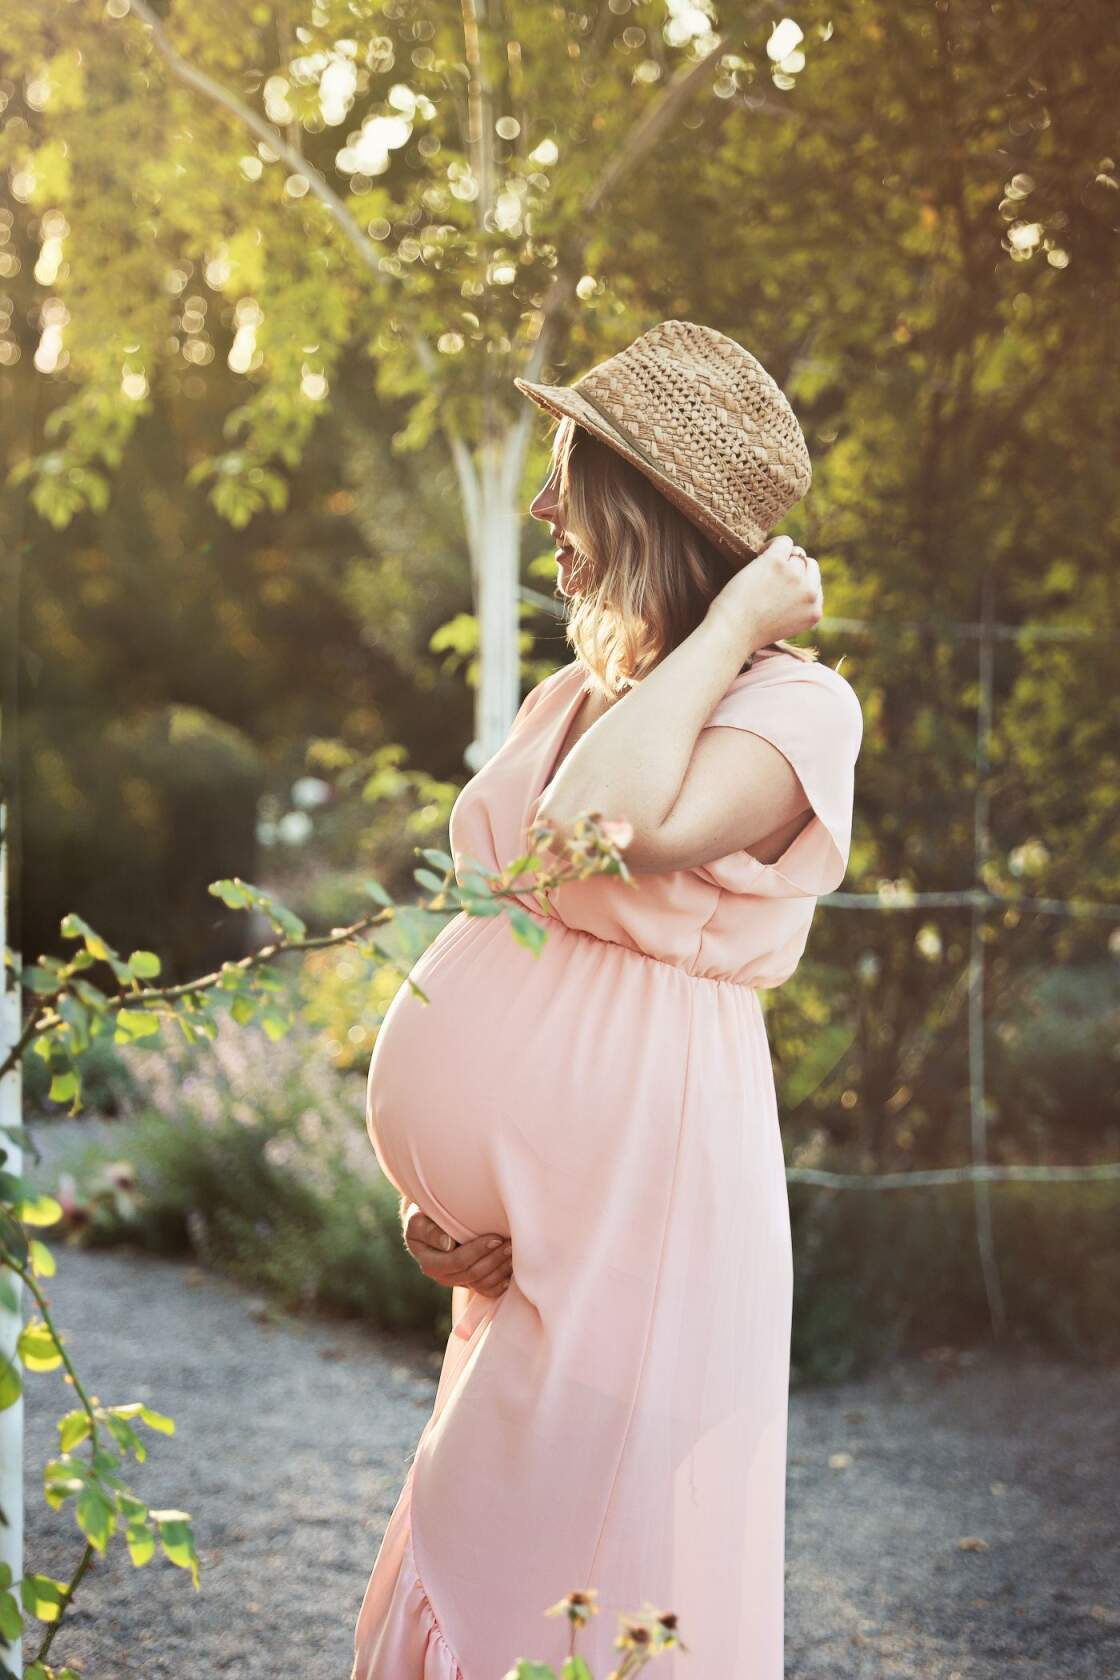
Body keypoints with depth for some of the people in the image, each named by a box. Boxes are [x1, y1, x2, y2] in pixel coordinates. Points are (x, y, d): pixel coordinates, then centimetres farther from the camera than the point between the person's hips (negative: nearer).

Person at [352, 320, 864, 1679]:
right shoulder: (566, 700, 12)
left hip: (642, 1204, -8)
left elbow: (615, 828, -31)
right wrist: (428, 1197, 6)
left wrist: (732, 622, -18)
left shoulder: (795, 706, -11)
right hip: (528, 1235, 8)